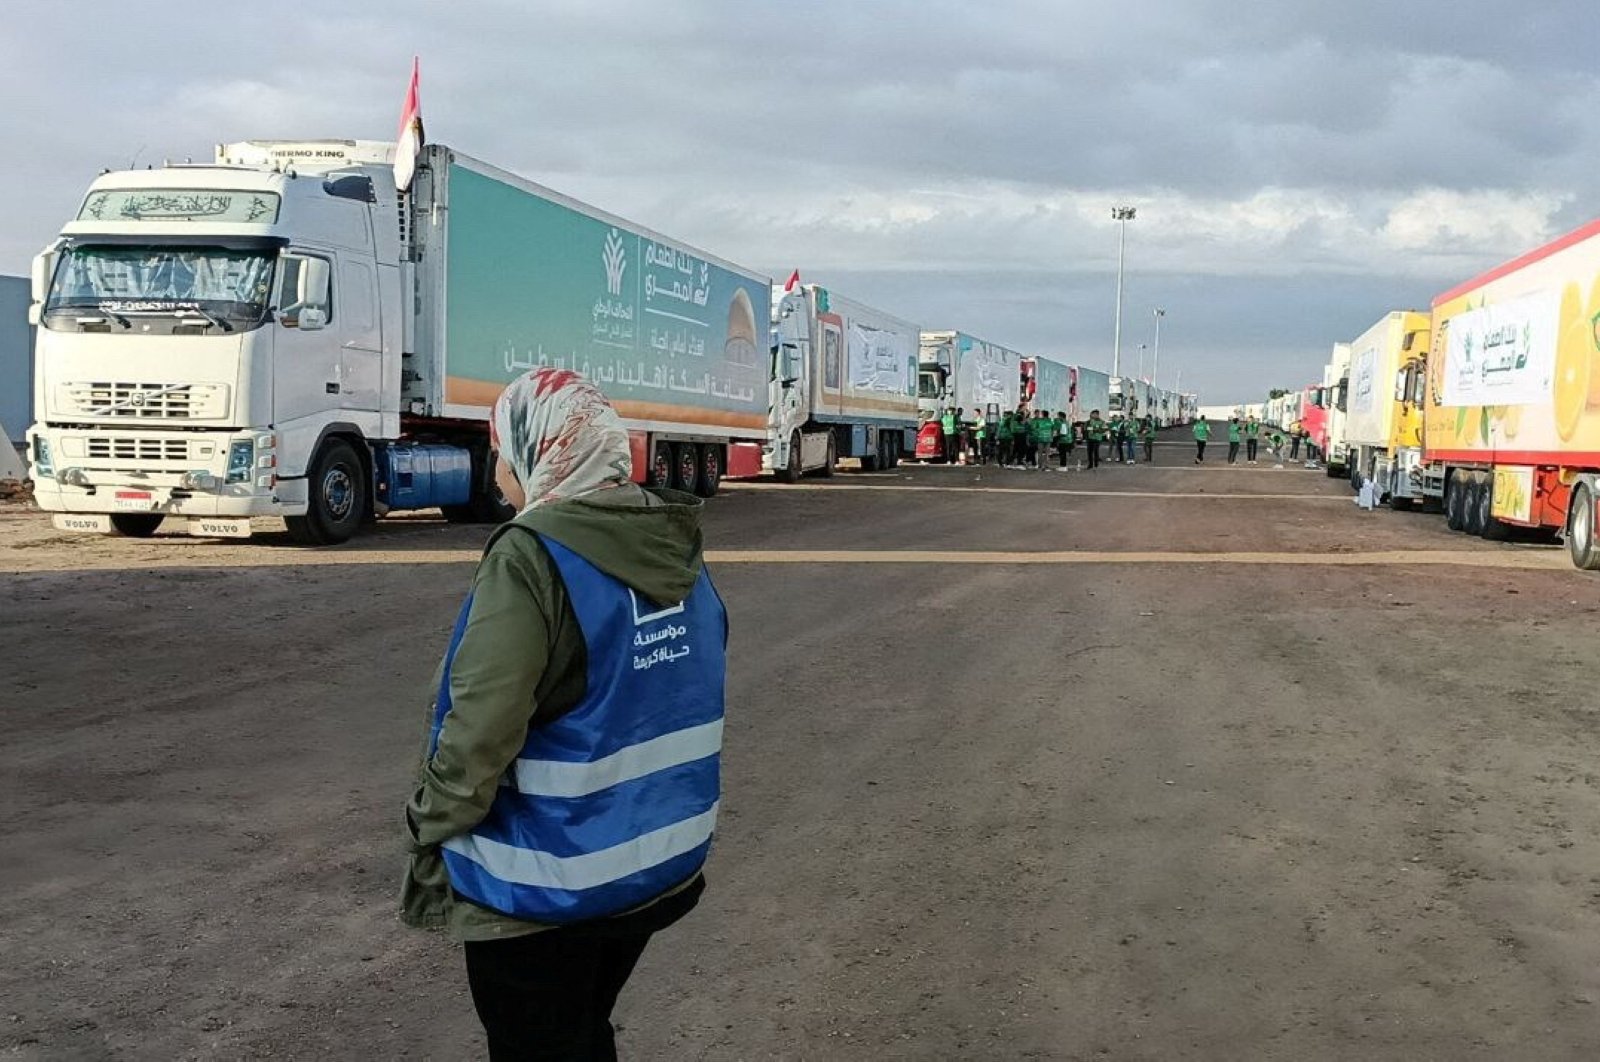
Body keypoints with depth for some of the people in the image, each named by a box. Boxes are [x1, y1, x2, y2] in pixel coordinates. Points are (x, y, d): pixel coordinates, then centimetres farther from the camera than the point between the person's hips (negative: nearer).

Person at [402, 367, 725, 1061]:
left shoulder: (531, 556, -22)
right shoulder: (676, 548, 2)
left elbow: (481, 730, -24)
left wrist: (432, 832, -9)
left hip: (547, 883, -7)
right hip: (661, 864, 7)